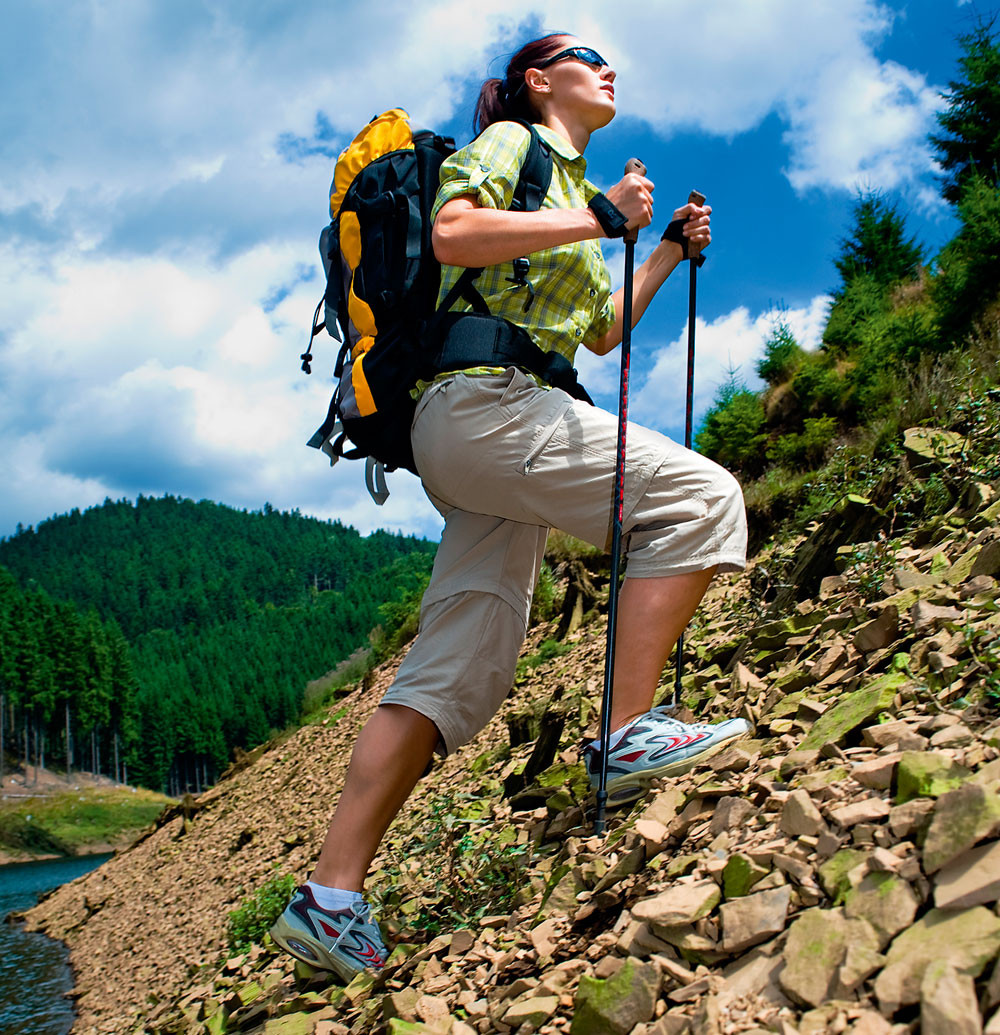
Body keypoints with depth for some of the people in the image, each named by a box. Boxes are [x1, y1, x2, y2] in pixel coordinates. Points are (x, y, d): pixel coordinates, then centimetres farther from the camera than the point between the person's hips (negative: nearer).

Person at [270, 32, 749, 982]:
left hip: (486, 435, 9)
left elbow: (600, 333, 37)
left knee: (459, 670, 0)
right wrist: (594, 222, -10)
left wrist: (672, 250, 33)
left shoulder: (574, 188, 34)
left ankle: (330, 897, -2)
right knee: (697, 495, -14)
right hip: (483, 397, -9)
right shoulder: (509, 142, 7)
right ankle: (629, 735, -15)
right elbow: (453, 231, -14)